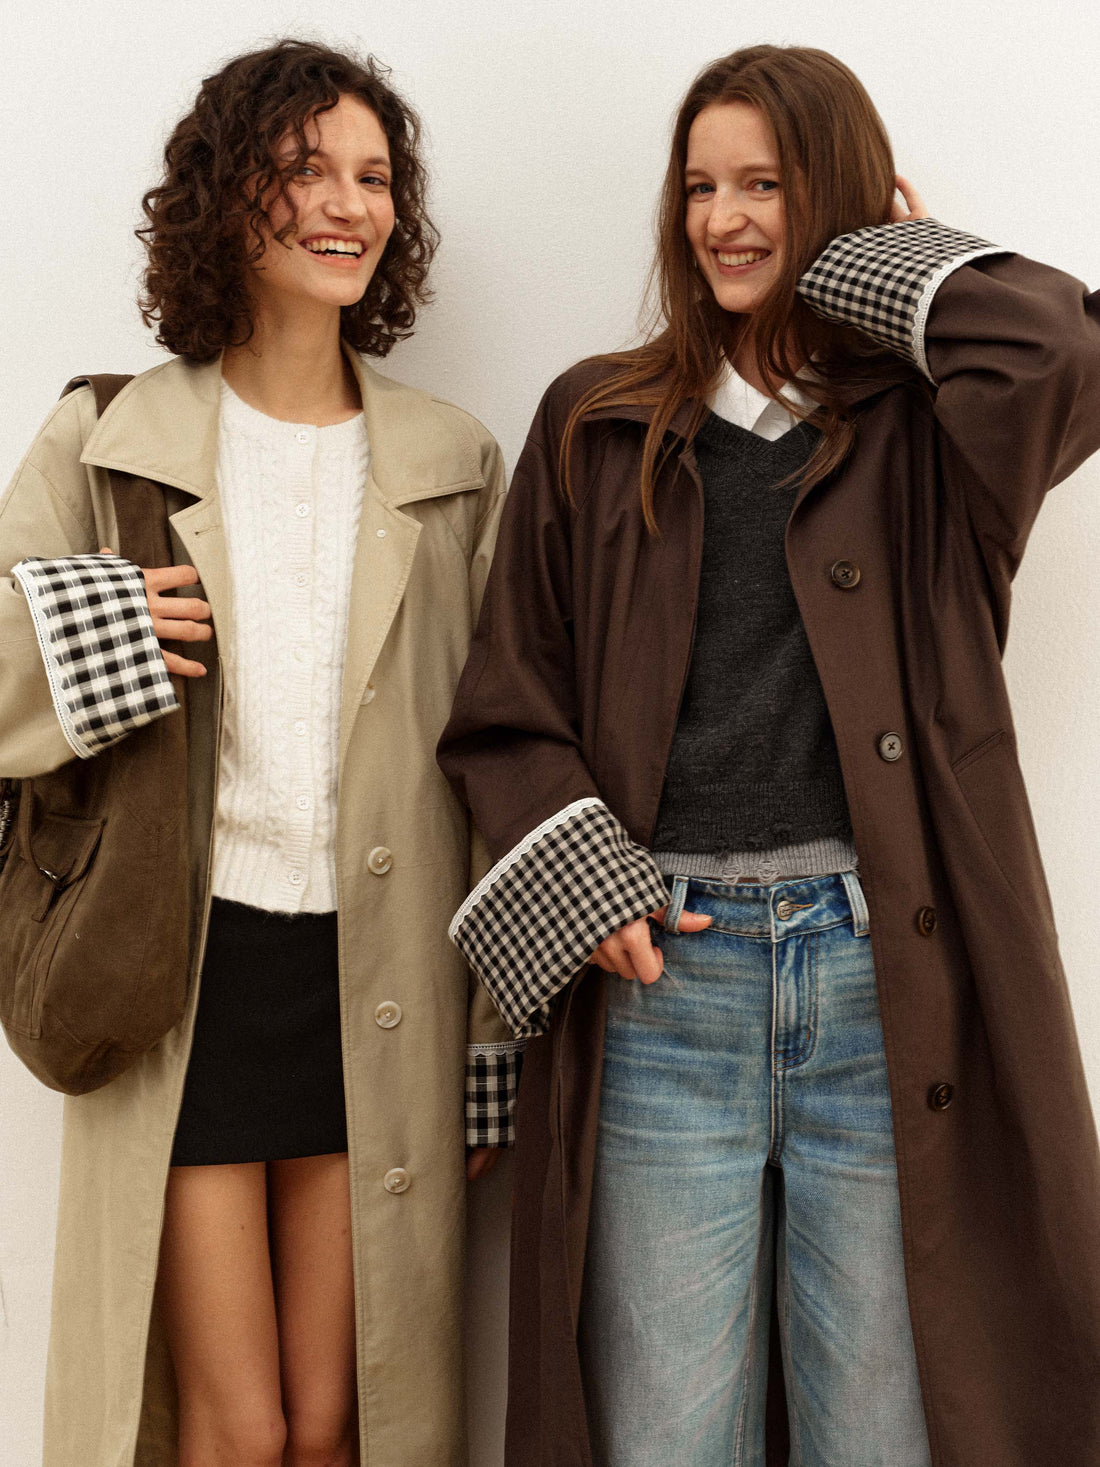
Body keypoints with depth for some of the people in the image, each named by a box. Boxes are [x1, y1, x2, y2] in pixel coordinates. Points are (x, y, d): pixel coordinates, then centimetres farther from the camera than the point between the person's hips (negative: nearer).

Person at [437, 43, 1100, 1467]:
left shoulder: (926, 424, 8)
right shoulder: (597, 426, 11)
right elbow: (505, 701, 11)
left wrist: (901, 258, 3)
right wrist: (583, 885, -4)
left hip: (886, 976, -1)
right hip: (660, 976, 1)